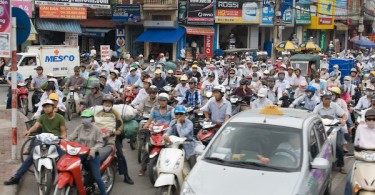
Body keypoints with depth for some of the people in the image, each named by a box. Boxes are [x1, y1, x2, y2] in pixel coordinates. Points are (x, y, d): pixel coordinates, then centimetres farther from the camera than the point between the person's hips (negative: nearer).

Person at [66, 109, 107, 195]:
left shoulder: (96, 129, -5)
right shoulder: (79, 128, 6)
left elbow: (100, 143, -9)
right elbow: (71, 137, -2)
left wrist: (93, 149, -28)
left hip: (92, 155, -4)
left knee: (96, 177, -3)